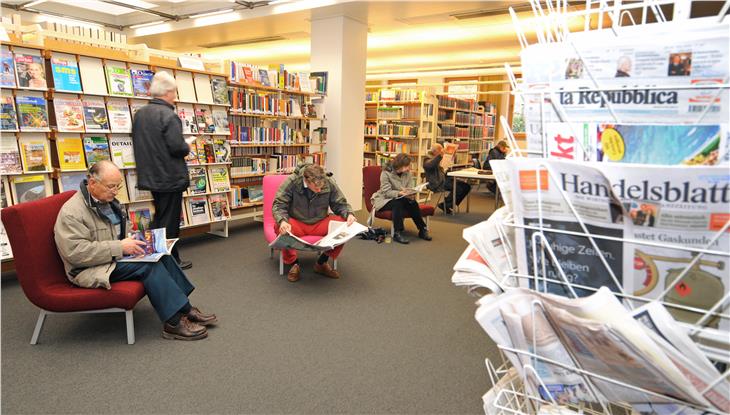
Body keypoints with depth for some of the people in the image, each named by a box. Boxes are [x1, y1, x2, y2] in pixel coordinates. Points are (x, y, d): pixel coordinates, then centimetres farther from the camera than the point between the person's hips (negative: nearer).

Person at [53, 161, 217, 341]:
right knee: (148, 265, -26)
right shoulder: (71, 212, -17)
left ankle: (185, 308, -9)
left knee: (161, 255, -11)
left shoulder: (107, 201, 11)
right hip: (91, 269, -9)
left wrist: (132, 242, 4)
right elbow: (75, 252, -26)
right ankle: (174, 322, -24)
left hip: (114, 257, 9)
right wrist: (119, 248, -27)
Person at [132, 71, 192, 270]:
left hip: (150, 176, 8)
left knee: (159, 216, 21)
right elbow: (177, 147, -24)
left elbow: (137, 142, 14)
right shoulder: (169, 115, -19)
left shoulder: (139, 114, 6)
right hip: (170, 177, -8)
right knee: (170, 220, 3)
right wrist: (187, 147, -3)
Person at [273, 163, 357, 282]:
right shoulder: (291, 182, -17)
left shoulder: (329, 183, -10)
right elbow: (278, 205, -16)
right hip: (296, 223, -2)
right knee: (279, 227, -35)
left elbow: (340, 204, 0)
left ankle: (322, 263, -4)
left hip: (320, 223, 3)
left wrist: (349, 214, -23)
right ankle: (293, 263, -9)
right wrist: (282, 221, -37)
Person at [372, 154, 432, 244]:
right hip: (385, 200, -4)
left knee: (413, 203, -26)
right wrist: (400, 193, -37)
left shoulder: (408, 173, 0)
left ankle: (422, 229, -15)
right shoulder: (386, 172, -15)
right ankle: (397, 233, -33)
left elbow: (409, 189, -2)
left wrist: (411, 195, -27)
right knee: (397, 203, -36)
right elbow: (386, 192, -20)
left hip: (401, 199, 4)